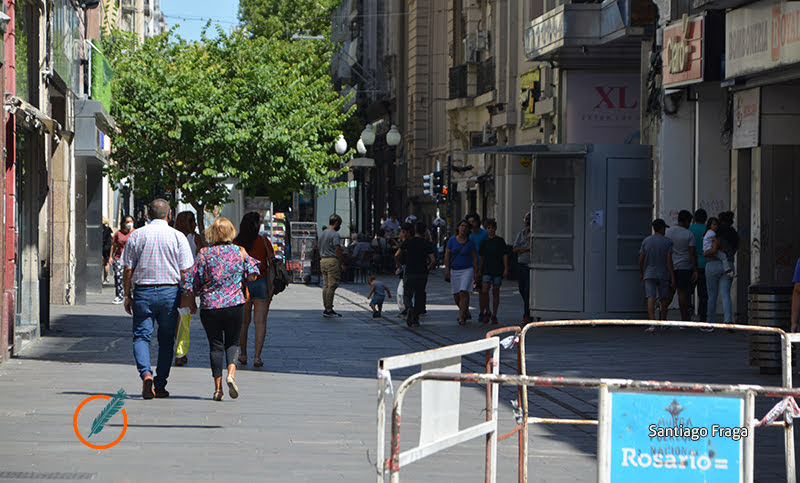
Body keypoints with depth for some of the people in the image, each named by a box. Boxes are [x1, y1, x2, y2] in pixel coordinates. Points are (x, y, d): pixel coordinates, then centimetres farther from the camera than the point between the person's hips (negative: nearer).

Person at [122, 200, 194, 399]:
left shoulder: (136, 235, 2)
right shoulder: (178, 237, -1)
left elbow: (128, 270, 1)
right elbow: (185, 271, -2)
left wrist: (128, 295, 10)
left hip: (143, 292, 0)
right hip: (170, 292, 0)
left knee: (141, 336, 2)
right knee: (166, 340, 10)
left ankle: (146, 373, -23)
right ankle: (160, 386, 12)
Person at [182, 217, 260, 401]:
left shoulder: (204, 253, -2)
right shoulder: (240, 252, 2)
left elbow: (191, 282, -2)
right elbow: (252, 276, 2)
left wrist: (192, 303, 12)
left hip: (210, 306, 0)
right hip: (235, 304, 1)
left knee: (215, 345, 8)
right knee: (232, 342, 13)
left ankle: (218, 387, 4)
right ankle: (231, 373, -14)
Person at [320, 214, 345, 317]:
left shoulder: (322, 234, 17)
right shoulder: (335, 235, -11)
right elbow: (338, 250, -16)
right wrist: (342, 263, -11)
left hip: (323, 261, 9)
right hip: (333, 261, -9)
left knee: (325, 285, 9)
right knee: (332, 286, -8)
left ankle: (327, 309, 10)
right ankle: (329, 310, -11)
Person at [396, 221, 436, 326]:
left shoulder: (408, 242, 0)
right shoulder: (427, 244, -3)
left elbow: (397, 256, -1)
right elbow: (433, 260, -11)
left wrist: (402, 264, 17)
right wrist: (428, 269, 7)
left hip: (409, 274, 0)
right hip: (422, 274, 0)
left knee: (407, 295, 8)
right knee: (419, 296, 14)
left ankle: (409, 308, -24)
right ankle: (415, 320, 13)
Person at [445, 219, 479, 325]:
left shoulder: (470, 242, 0)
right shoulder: (452, 241, 2)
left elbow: (474, 258, 3)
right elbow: (447, 256, 1)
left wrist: (476, 272, -2)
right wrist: (447, 270, -7)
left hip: (467, 270, -2)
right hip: (454, 270, 2)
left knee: (464, 292, -16)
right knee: (456, 295, 4)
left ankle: (462, 317, -16)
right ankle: (466, 312, 31)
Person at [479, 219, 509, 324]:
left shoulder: (500, 241, 1)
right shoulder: (484, 242, 9)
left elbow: (505, 255, 1)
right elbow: (482, 257, 14)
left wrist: (506, 269, -6)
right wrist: (480, 270, 12)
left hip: (498, 270, -2)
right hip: (486, 270, 2)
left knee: (495, 293, 2)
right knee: (485, 291, -13)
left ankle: (494, 315, 9)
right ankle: (487, 313, 3)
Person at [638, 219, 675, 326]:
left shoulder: (646, 241, 2)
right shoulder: (667, 242, -5)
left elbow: (641, 259, 3)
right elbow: (669, 261, -10)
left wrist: (641, 273, 19)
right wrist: (673, 278, -8)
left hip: (649, 274, 1)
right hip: (663, 275, -1)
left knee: (651, 298, -9)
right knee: (664, 299, 15)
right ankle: (663, 321, 28)